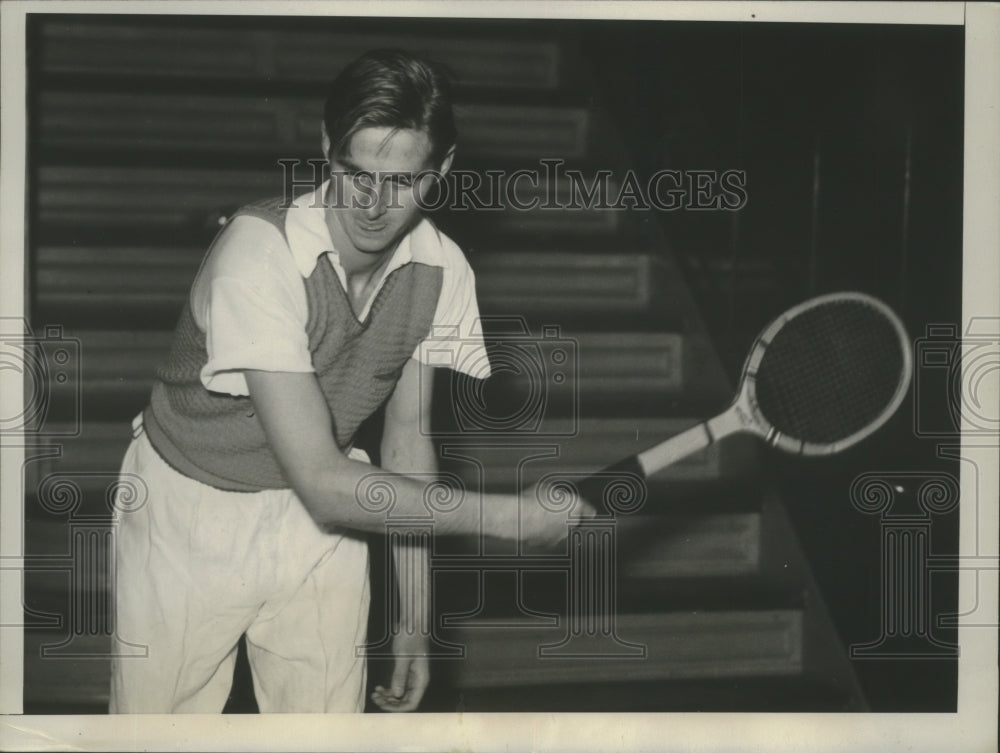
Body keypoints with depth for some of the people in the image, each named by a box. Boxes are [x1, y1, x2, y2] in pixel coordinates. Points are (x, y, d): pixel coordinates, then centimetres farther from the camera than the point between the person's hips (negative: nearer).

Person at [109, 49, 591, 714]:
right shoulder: (259, 253, -31)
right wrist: (509, 516, -30)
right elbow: (322, 483, -34)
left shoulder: (442, 270, -12)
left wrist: (416, 616, 2)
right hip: (189, 516, -4)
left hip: (318, 512, 4)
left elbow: (408, 441, 2)